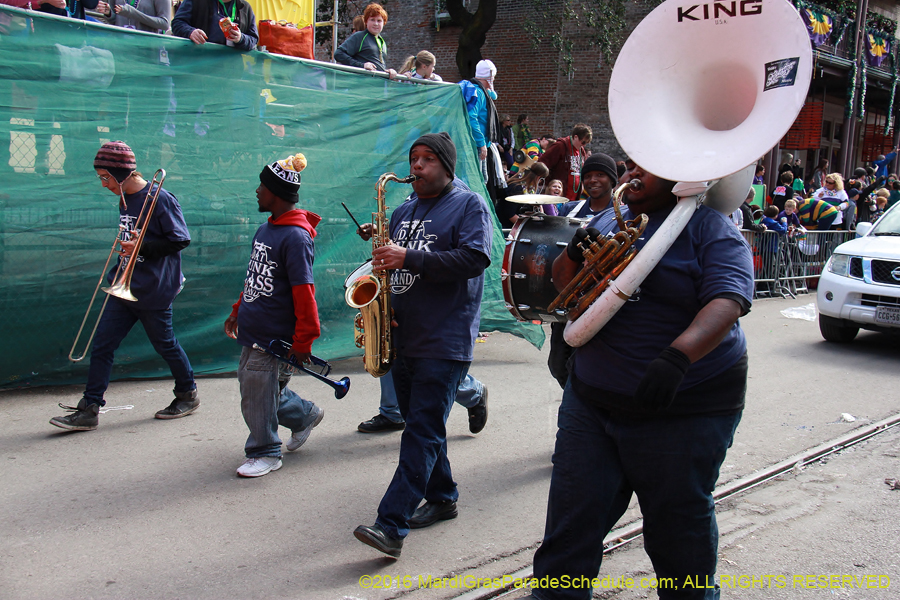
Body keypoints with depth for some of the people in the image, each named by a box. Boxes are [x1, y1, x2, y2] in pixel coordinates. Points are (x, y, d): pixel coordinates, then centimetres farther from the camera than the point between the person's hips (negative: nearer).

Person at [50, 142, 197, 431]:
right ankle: (89, 410, 5)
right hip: (123, 287, 8)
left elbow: (180, 240, -16)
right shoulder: (125, 200, 11)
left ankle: (188, 394, 29)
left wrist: (142, 247, -19)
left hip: (153, 292, -8)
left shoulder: (160, 199, -15)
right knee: (101, 345, 1)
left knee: (165, 345, 8)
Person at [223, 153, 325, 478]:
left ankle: (265, 453, 18)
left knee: (260, 390, -1)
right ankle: (306, 415, 37)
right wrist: (238, 311, 23)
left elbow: (304, 292, -21)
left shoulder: (295, 236, -19)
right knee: (250, 383, 18)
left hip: (276, 335, -9)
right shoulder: (266, 229, 10)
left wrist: (303, 340, -20)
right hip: (253, 330, 9)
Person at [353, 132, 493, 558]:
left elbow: (474, 260, -17)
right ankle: (442, 498, 31)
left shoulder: (469, 205, -2)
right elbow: (390, 264, 24)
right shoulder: (403, 212, 19)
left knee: (423, 431, -11)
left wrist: (409, 258, -22)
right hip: (402, 337, 8)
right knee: (421, 424, 15)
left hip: (445, 342, -8)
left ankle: (392, 525, -15)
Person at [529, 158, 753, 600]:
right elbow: (563, 284, 17)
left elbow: (727, 300, -22)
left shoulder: (709, 228, -7)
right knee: (572, 514, 8)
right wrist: (576, 253, -6)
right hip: (591, 398, 5)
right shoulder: (607, 221, 12)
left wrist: (677, 356, -38)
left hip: (683, 409, -5)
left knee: (678, 522, 10)